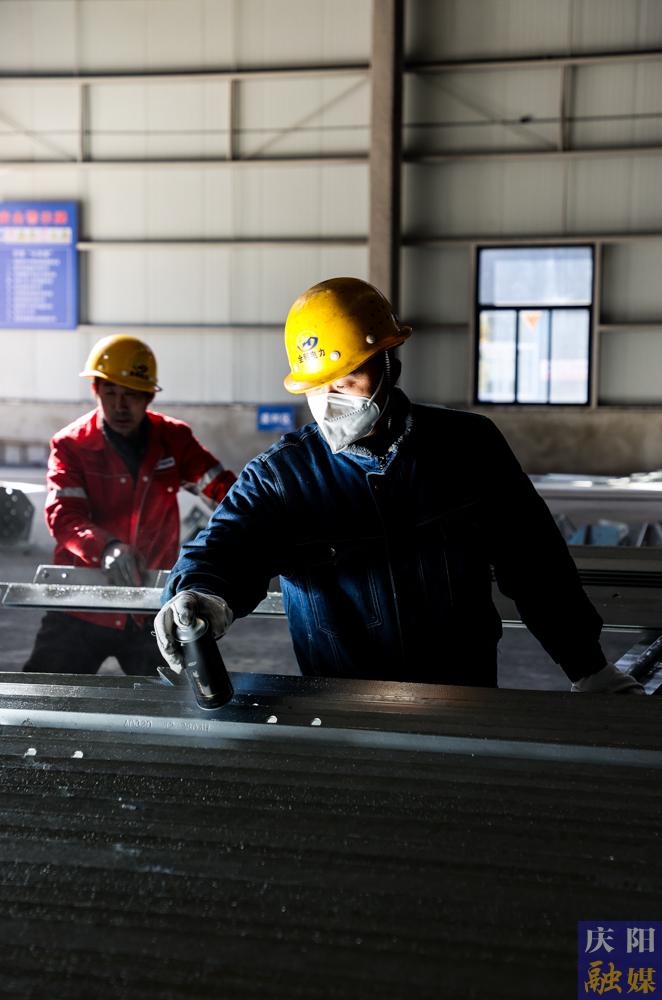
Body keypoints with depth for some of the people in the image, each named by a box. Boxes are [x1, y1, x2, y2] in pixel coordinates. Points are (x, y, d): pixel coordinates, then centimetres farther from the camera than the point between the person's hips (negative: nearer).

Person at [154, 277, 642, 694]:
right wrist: (203, 595, -40)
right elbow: (226, 547, -16)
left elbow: (534, 562, 6)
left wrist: (590, 668, 9)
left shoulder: (468, 446, 0)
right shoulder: (278, 475, -2)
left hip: (468, 706, 0)